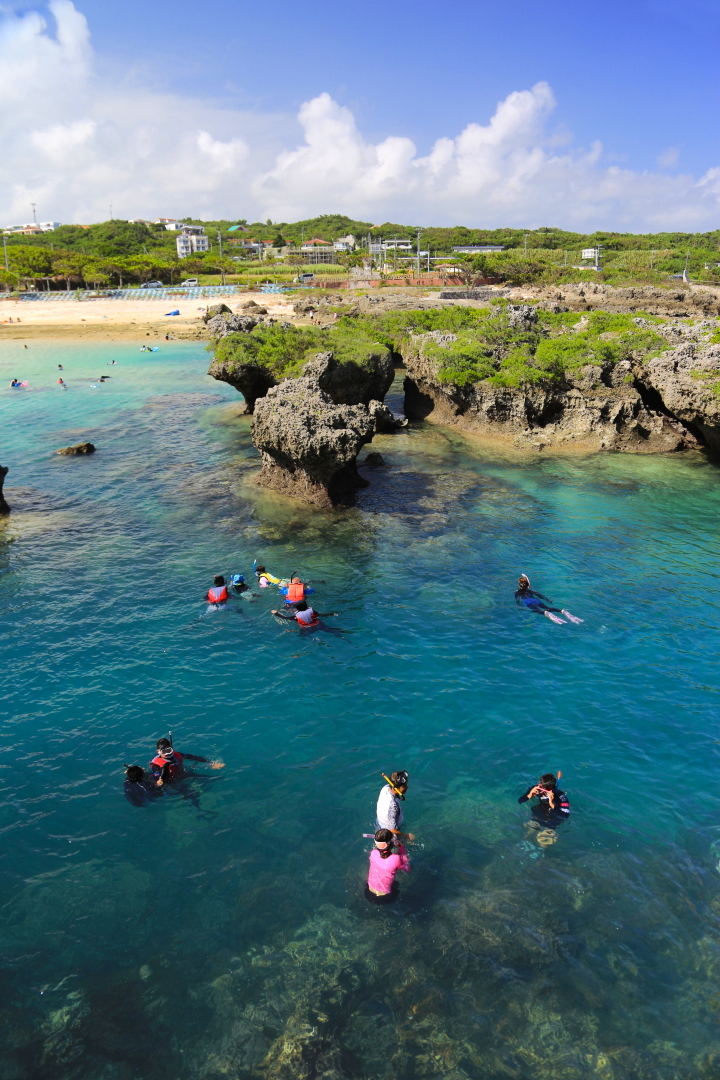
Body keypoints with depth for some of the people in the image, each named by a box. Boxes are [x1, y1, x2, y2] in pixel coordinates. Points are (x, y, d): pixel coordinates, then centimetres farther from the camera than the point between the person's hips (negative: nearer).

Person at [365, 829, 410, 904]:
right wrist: (401, 849, -9)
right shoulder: (396, 858, -28)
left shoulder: (373, 853, -16)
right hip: (385, 898, -2)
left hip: (369, 894, 2)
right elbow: (407, 870, -9)